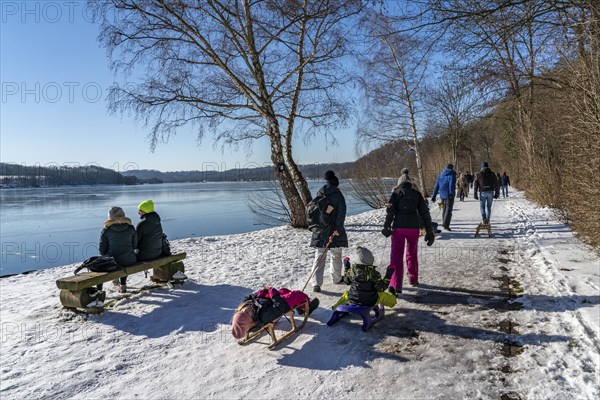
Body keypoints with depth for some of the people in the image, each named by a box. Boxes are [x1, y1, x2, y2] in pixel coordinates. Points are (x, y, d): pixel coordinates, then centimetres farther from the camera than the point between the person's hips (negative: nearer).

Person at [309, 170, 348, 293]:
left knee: (319, 257, 4)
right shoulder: (338, 195, -9)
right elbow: (341, 213, -17)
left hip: (319, 231, 4)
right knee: (336, 255, 16)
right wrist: (338, 228, -17)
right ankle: (336, 278, 31)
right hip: (334, 231, -3)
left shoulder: (319, 194, 5)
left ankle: (316, 283, -6)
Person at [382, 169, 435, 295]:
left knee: (396, 256, -2)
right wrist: (429, 231, 12)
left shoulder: (396, 193, 3)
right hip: (413, 228, 3)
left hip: (398, 227, -3)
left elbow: (390, 211, -9)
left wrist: (386, 227, -9)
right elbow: (425, 213, 9)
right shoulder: (417, 194, 10)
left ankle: (395, 285, -14)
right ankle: (413, 279, 37)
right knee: (412, 254, 23)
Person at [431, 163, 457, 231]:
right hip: (449, 195, -6)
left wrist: (434, 195, 14)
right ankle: (446, 225, -14)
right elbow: (451, 185, -18)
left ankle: (444, 223, 23)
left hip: (442, 195, 6)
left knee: (444, 209, 17)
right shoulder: (452, 175, -4)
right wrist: (451, 193, -25)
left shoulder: (441, 175, 14)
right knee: (449, 209, -5)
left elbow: (436, 186, 13)